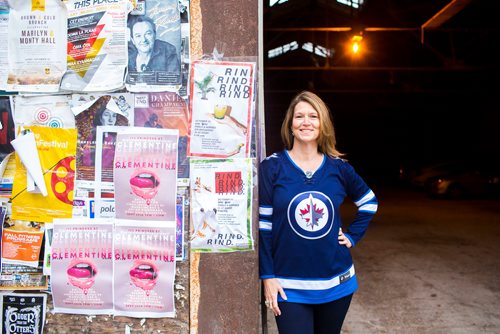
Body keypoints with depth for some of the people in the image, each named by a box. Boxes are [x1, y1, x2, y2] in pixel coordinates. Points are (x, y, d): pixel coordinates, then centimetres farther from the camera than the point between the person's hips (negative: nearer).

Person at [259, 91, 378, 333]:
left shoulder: (339, 168, 1)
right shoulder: (272, 167, -6)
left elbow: (369, 202, 19)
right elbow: (263, 224, -6)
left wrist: (352, 236, 7)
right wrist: (267, 276, -8)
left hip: (336, 282, 4)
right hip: (289, 286, -3)